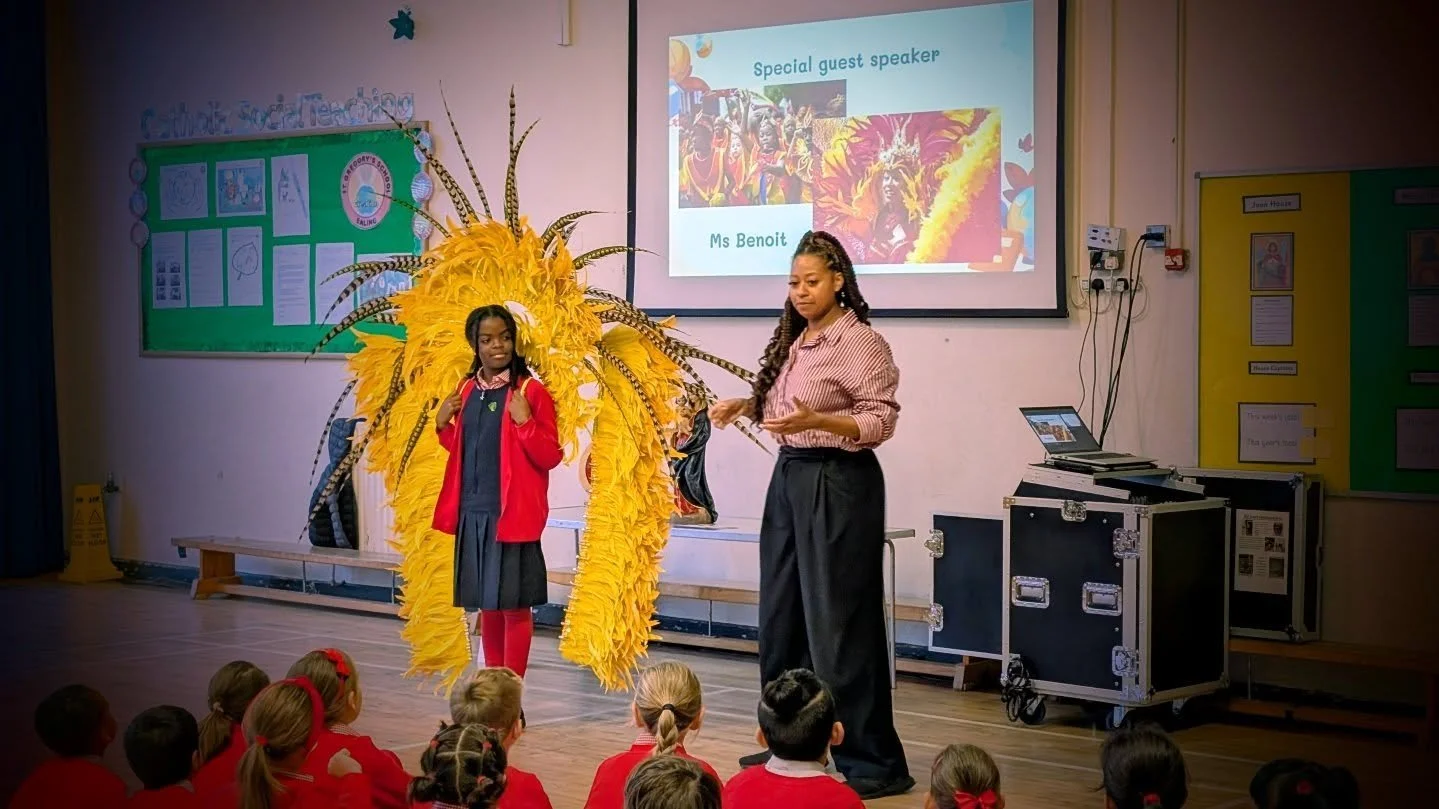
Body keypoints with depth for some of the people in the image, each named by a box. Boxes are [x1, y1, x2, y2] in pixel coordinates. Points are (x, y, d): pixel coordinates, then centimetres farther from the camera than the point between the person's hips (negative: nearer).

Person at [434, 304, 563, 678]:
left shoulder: (531, 391, -8)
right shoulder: (467, 389, 11)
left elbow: (551, 458, -11)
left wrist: (525, 422, -23)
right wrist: (443, 425, 4)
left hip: (511, 514, -6)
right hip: (472, 512, 6)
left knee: (513, 605, -2)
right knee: (486, 604, 13)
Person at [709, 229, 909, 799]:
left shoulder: (860, 343, -12)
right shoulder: (794, 341, 13)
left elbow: (881, 421, -17)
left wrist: (815, 421, -30)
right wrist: (746, 406, 4)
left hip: (838, 485, -9)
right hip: (789, 478, 9)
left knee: (839, 623, -6)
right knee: (781, 618, 13)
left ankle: (872, 763, 1)